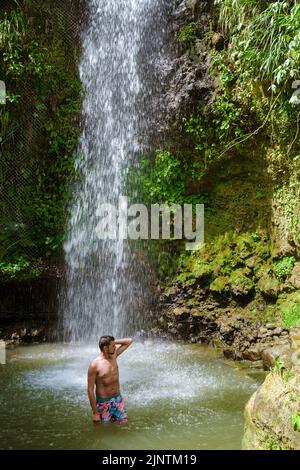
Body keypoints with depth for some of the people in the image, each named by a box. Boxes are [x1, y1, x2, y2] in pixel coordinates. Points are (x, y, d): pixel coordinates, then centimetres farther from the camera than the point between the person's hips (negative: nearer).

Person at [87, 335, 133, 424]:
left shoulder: (114, 355, 0)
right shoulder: (95, 365, -18)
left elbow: (130, 340, 7)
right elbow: (90, 390, -15)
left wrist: (114, 342, -5)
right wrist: (95, 412, -16)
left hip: (118, 399, 5)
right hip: (104, 402, -5)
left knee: (123, 423, 11)